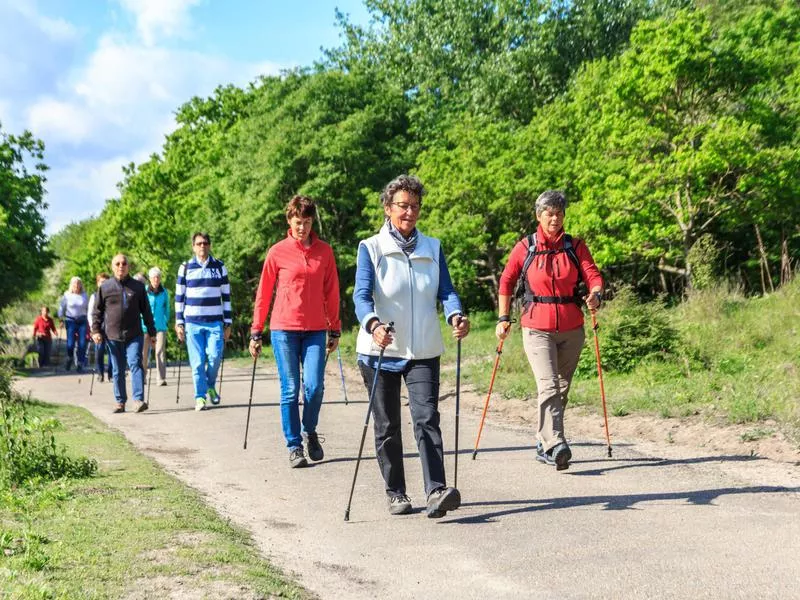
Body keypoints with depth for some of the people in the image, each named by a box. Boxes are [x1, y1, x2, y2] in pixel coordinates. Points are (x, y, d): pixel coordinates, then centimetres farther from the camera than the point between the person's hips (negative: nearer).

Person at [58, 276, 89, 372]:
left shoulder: (84, 296, 8)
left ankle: (80, 364, 3)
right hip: (71, 321, -1)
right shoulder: (66, 295, 3)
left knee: (82, 343, -5)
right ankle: (69, 359, 20)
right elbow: (61, 308, 8)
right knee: (70, 343, -9)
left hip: (82, 321, 1)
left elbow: (88, 308, 13)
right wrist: (61, 319, 2)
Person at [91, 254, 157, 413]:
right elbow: (97, 311, 9)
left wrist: (152, 332, 9)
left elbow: (146, 311, 9)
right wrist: (96, 330, -1)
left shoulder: (138, 287, 6)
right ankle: (120, 402, 16)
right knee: (117, 370, 8)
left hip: (134, 335, -1)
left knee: (135, 364, -14)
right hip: (112, 336, 1)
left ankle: (139, 399, -18)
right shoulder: (105, 287, 6)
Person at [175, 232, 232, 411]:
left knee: (215, 356, -10)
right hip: (192, 322, 0)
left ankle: (211, 386, 16)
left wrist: (228, 323, 5)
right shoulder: (185, 268, 5)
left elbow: (226, 296, 9)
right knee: (197, 362, -2)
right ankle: (200, 397, 7)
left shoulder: (219, 267, 8)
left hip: (215, 322, 0)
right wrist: (179, 323, 2)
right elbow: (179, 297, 8)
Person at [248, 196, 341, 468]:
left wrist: (335, 330, 11)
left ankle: (310, 432, 21)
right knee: (290, 390, 1)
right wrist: (256, 333, 5)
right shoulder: (277, 252, 1)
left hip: (316, 330, 1)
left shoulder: (325, 252, 6)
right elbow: (263, 293, 5)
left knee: (314, 386, -6)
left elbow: (331, 293, 11)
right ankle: (294, 446, 12)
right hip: (283, 329, -1)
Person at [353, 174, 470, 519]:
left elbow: (445, 290, 1)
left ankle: (436, 491, -20)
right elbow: (362, 295, -14)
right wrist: (373, 325, -36)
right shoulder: (371, 249, -1)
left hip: (423, 351, 2)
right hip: (380, 351, -1)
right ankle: (395, 493, 20)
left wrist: (455, 315, -22)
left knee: (427, 419, -13)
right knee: (387, 426, 7)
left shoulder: (432, 248, 10)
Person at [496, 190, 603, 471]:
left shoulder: (575, 246, 7)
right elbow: (506, 281, 7)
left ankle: (544, 444, 25)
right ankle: (556, 445, -28)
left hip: (571, 329, 3)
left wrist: (595, 294, -22)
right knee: (548, 385, -18)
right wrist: (504, 318, 2)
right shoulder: (525, 247, 2)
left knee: (562, 387, 11)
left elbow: (592, 274, -1)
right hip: (537, 329, -3)